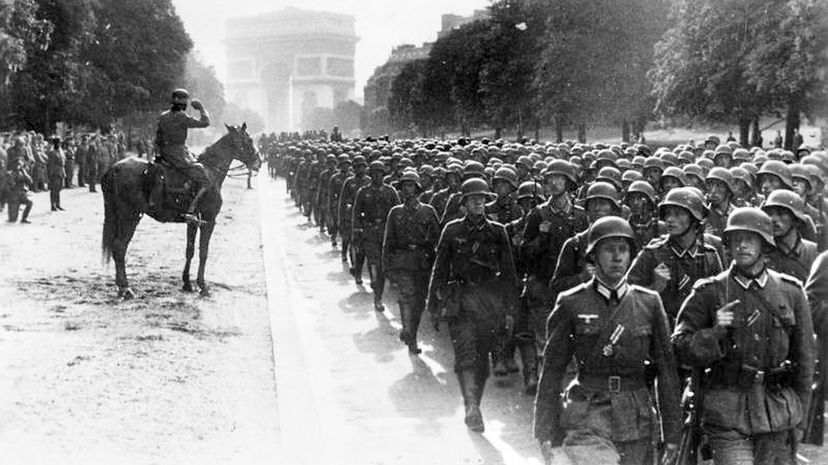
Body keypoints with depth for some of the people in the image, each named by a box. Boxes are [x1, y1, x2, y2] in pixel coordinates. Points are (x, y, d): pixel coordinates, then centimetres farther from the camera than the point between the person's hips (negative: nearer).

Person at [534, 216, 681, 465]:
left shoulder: (649, 302, 6)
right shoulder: (571, 304, 0)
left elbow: (666, 368, 8)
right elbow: (552, 369, 3)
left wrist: (672, 432, 6)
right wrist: (546, 432, 2)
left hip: (637, 421, 3)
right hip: (586, 422, -3)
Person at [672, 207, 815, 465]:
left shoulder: (791, 292, 7)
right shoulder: (709, 292, 1)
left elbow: (804, 358, 12)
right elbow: (680, 347, 0)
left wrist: (798, 418, 11)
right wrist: (716, 333, -17)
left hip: (778, 412, 3)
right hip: (726, 411, -2)